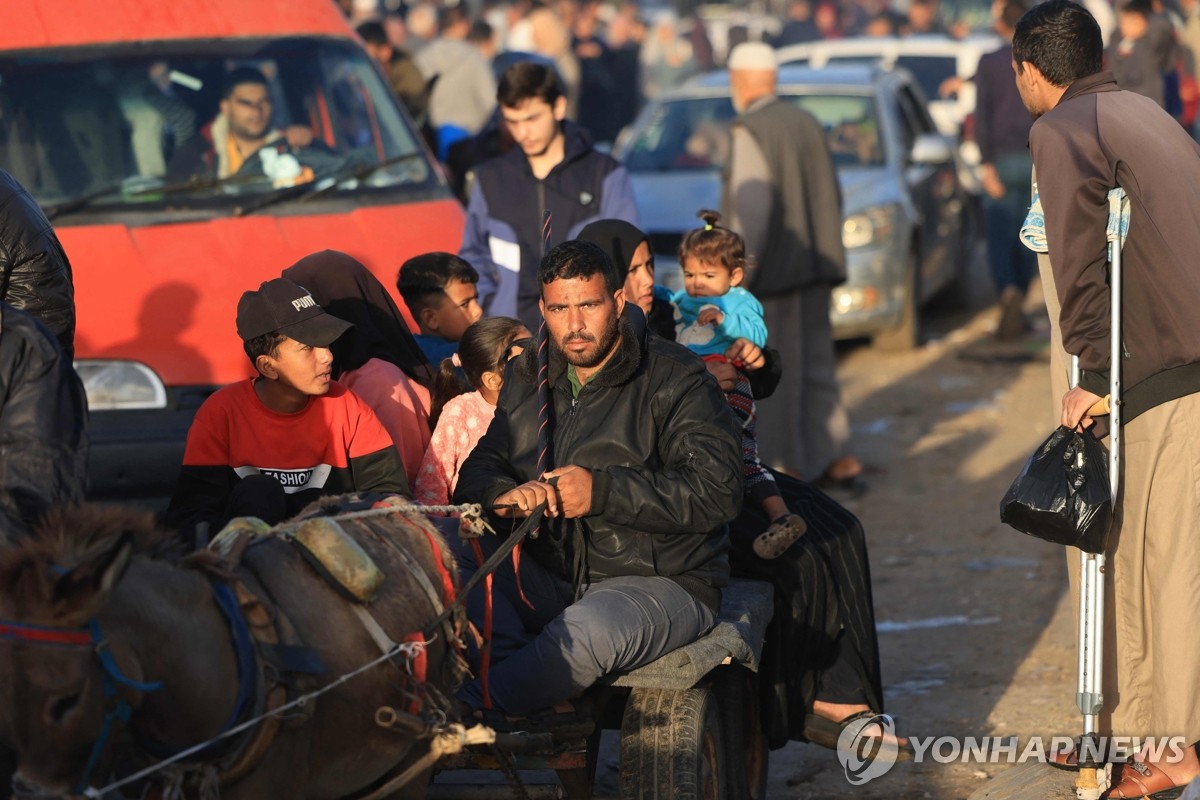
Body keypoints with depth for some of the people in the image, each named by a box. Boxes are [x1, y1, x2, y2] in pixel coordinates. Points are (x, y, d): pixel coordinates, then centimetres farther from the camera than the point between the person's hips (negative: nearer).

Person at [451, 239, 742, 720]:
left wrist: (603, 491, -23)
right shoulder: (525, 378, 14)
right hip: (548, 580, 6)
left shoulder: (676, 381, -5)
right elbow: (479, 469, 11)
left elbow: (716, 492, -16)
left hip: (662, 583, -5)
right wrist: (505, 495, -16)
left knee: (589, 629, -38)